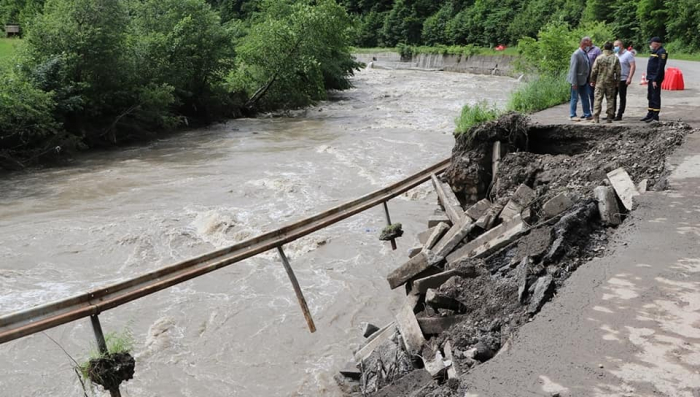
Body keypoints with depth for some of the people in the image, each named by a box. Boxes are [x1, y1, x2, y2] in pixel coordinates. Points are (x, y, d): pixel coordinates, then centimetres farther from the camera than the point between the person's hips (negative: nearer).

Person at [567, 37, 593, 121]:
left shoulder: (585, 53, 11)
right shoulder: (576, 54, -16)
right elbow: (573, 69, -19)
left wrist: (589, 79, 12)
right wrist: (574, 82, -21)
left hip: (584, 80, 9)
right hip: (577, 80, -9)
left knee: (585, 98, 12)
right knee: (575, 98, -1)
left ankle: (587, 115, 18)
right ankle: (572, 116, 6)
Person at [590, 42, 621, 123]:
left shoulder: (599, 58, -5)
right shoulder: (615, 58, 0)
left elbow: (594, 71, -4)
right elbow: (618, 72, 1)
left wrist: (592, 81, 7)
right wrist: (617, 82, 10)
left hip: (600, 82, -1)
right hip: (611, 83, 2)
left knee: (598, 99, 0)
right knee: (610, 99, 8)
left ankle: (596, 117, -4)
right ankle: (610, 117, 9)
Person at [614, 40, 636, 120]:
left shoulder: (628, 54, -6)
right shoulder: (615, 55, 16)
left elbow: (633, 66, -12)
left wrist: (629, 78, -20)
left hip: (623, 79, -7)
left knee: (622, 98, 0)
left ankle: (619, 115, 2)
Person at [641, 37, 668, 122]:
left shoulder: (661, 52, -14)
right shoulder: (654, 52, 18)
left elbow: (660, 67, -20)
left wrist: (655, 80, -23)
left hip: (656, 79, -10)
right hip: (651, 78, 10)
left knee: (655, 97, -7)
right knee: (650, 97, 15)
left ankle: (655, 117, -5)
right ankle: (650, 114, 23)